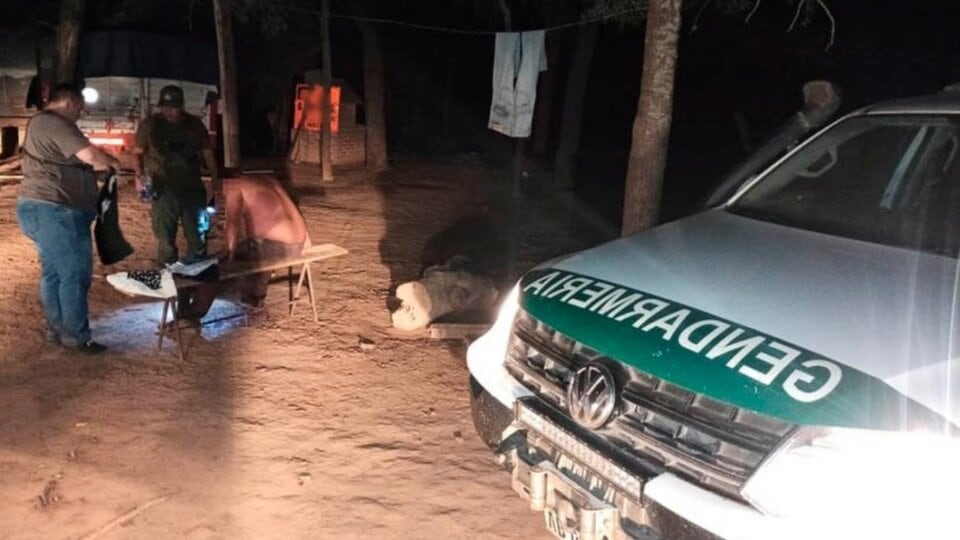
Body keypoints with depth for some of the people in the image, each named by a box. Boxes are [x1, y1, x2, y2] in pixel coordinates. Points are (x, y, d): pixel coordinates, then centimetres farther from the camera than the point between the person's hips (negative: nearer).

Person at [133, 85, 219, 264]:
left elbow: (207, 152, 14)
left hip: (193, 188, 2)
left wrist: (214, 178, 7)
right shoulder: (149, 125, 1)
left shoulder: (195, 125, 6)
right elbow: (138, 153, 7)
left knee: (197, 237, 7)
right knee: (166, 239, 1)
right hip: (163, 189, -2)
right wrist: (139, 176, -9)